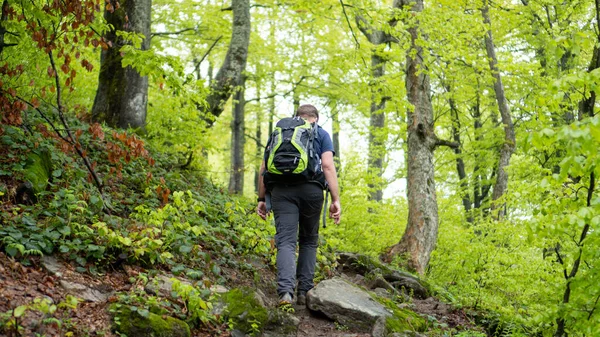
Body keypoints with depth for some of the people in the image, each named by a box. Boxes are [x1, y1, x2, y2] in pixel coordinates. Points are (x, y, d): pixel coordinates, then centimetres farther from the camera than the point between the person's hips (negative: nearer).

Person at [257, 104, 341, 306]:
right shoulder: (321, 134, 13)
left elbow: (264, 168, 13)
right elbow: (328, 165, -1)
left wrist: (261, 199, 17)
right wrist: (336, 200, -4)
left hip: (281, 190, 1)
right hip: (311, 189, -1)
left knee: (285, 242, -6)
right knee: (309, 241, 15)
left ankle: (285, 290, -25)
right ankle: (304, 291, 10)